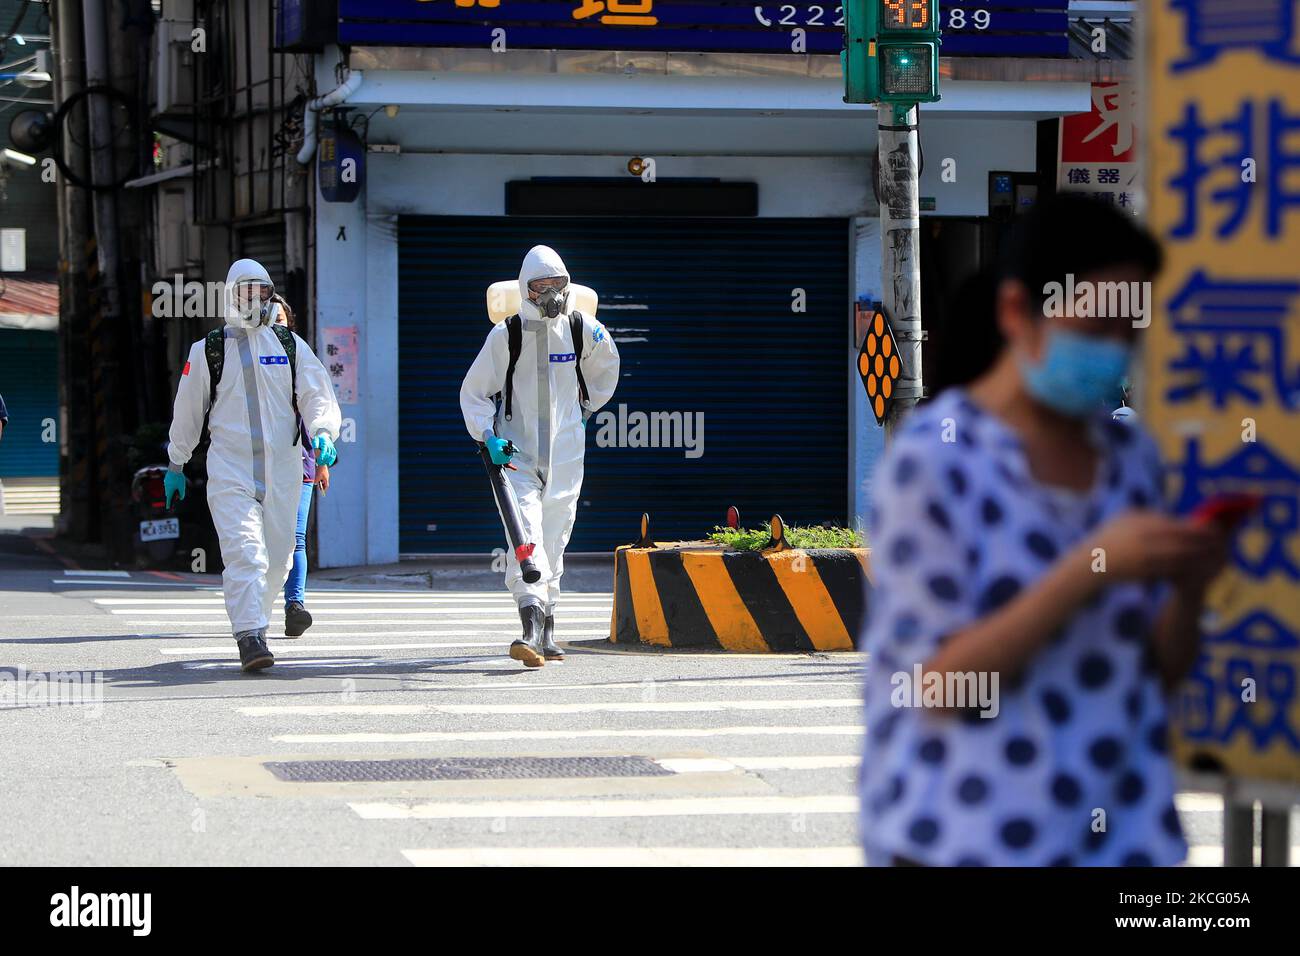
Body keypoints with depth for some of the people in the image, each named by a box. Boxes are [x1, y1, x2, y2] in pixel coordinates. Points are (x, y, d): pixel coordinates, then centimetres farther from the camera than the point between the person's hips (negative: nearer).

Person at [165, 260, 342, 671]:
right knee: (244, 551, -18)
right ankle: (250, 637, -25)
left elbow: (318, 396, 6)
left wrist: (322, 432, -15)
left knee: (276, 558, 7)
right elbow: (187, 410, 16)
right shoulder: (207, 351, 7)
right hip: (230, 470, -3)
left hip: (282, 470, 3)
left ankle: (251, 620, 28)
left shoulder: (291, 346, 10)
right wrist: (176, 465, 20)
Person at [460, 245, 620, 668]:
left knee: (554, 541, 6)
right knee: (525, 535, -18)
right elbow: (473, 392, 2)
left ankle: (546, 631, 18)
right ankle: (532, 628, -30)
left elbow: (606, 366, 26)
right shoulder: (506, 335, -6)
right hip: (517, 455, -3)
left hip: (565, 456, 3)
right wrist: (488, 435, -11)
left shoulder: (583, 331, 2)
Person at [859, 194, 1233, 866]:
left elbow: (1163, 670, 13)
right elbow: (937, 685, -13)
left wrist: (1187, 588, -8)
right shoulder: (931, 457, -9)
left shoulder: (1131, 456, 8)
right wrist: (1091, 569, -19)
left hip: (1118, 835, 5)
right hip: (964, 838, -5)